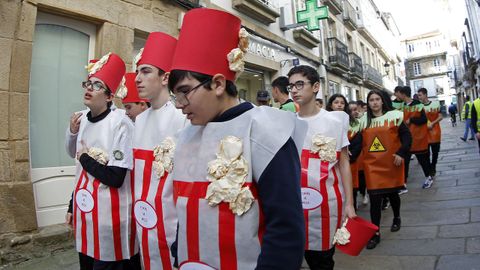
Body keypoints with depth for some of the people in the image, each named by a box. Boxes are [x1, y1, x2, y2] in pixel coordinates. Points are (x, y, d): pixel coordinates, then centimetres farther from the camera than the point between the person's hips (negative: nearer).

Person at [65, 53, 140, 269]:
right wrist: (72, 131, 3)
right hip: (84, 208, 7)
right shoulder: (81, 118, 2)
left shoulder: (120, 123, -20)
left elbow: (116, 178, -23)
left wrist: (84, 158, -11)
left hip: (109, 213, -7)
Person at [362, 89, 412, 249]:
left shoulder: (393, 116, 0)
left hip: (391, 163, -1)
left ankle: (397, 218, 45)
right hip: (372, 165, 1)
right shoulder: (363, 120, 7)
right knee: (374, 198, -4)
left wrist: (401, 153, -14)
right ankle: (375, 234, 5)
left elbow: (407, 136, -3)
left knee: (392, 193, 16)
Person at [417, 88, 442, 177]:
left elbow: (440, 117, -1)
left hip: (435, 131, 1)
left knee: (435, 151, 10)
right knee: (426, 153, 0)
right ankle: (429, 169, 12)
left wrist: (432, 123, -15)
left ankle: (433, 167, 28)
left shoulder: (436, 103, -2)